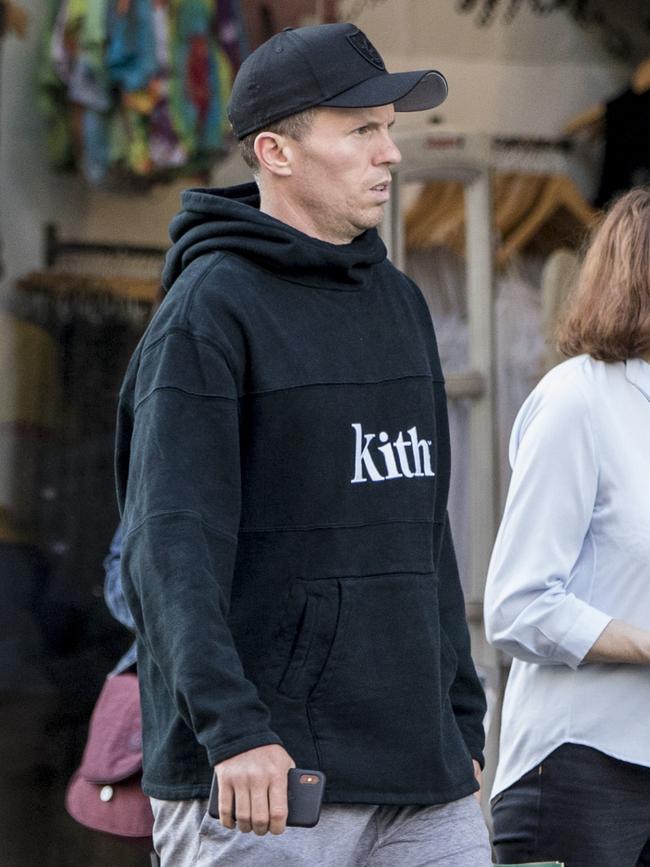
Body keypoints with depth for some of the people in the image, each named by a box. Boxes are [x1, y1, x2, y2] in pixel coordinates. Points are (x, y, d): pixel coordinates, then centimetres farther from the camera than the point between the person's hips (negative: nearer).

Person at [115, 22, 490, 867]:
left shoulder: (400, 302, 16)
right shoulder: (209, 309, -7)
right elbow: (172, 542, -16)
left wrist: (463, 720, 18)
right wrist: (232, 728, -27)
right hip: (263, 771, -7)